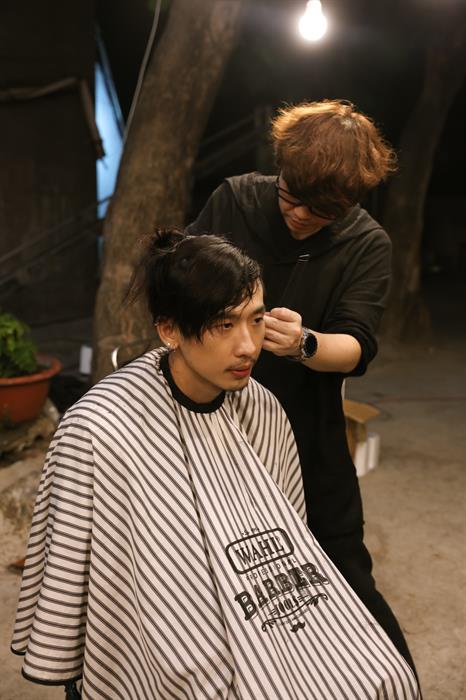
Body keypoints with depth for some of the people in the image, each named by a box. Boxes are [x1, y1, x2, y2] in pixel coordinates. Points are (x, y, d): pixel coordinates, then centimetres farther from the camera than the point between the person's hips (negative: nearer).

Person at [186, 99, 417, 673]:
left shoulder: (367, 245, -9)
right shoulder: (234, 200, -6)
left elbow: (357, 349, -17)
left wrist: (303, 344, -38)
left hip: (306, 432, -1)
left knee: (343, 571, 6)